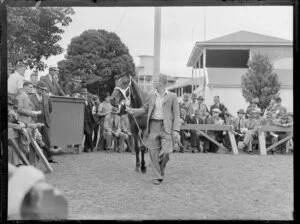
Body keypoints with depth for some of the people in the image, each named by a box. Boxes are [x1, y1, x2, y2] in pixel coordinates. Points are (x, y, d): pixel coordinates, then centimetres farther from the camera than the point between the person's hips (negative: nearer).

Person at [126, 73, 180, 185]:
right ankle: (157, 176, 11)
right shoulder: (151, 96, 13)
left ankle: (161, 169, 17)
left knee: (166, 152, -12)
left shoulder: (172, 96, 3)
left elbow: (176, 115, 0)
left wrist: (176, 131, -9)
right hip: (153, 126, 3)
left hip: (166, 127, -3)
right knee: (154, 152, 0)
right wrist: (133, 111, 1)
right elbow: (144, 109, 21)